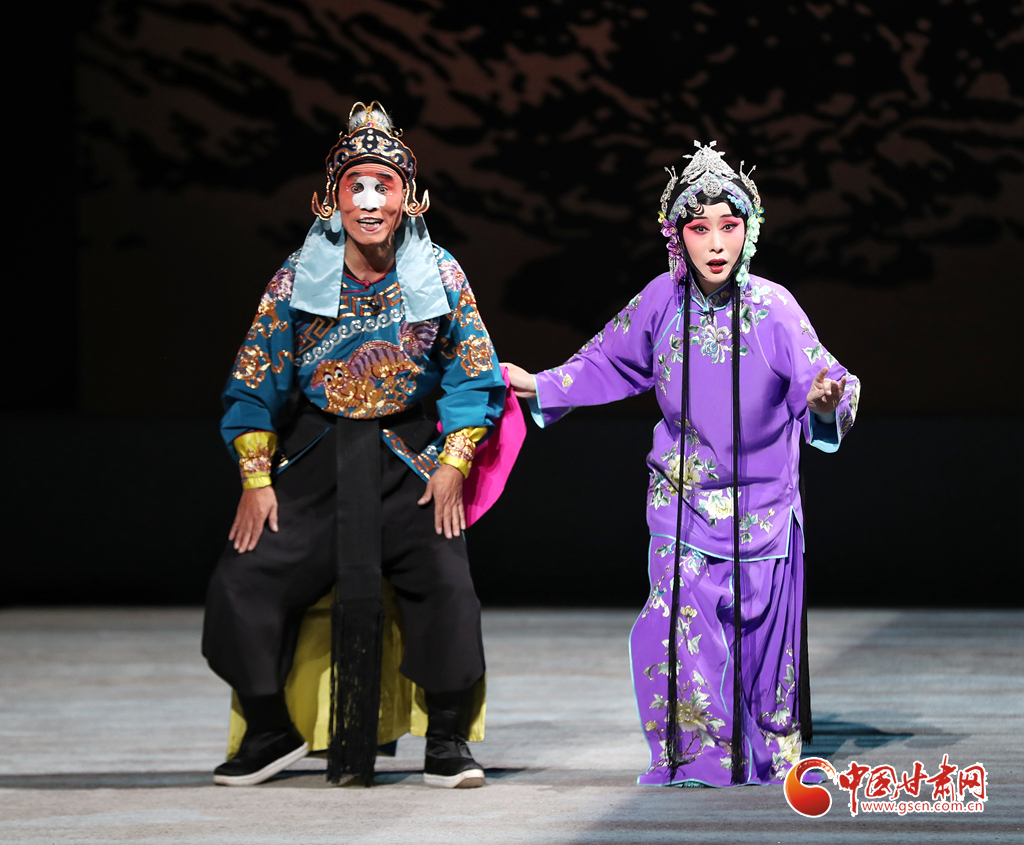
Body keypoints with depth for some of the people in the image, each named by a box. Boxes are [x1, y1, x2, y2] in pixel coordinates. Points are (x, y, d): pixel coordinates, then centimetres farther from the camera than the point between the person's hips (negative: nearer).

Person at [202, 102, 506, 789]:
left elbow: (473, 377, 3)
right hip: (312, 460, 1)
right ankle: (271, 731, 8)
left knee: (447, 584, -22)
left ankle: (448, 740, -5)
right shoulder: (299, 277, -4)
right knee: (242, 583, -12)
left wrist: (452, 467, -7)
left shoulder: (439, 275, -3)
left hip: (406, 458, -1)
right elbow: (255, 382, 1)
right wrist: (256, 481, -5)